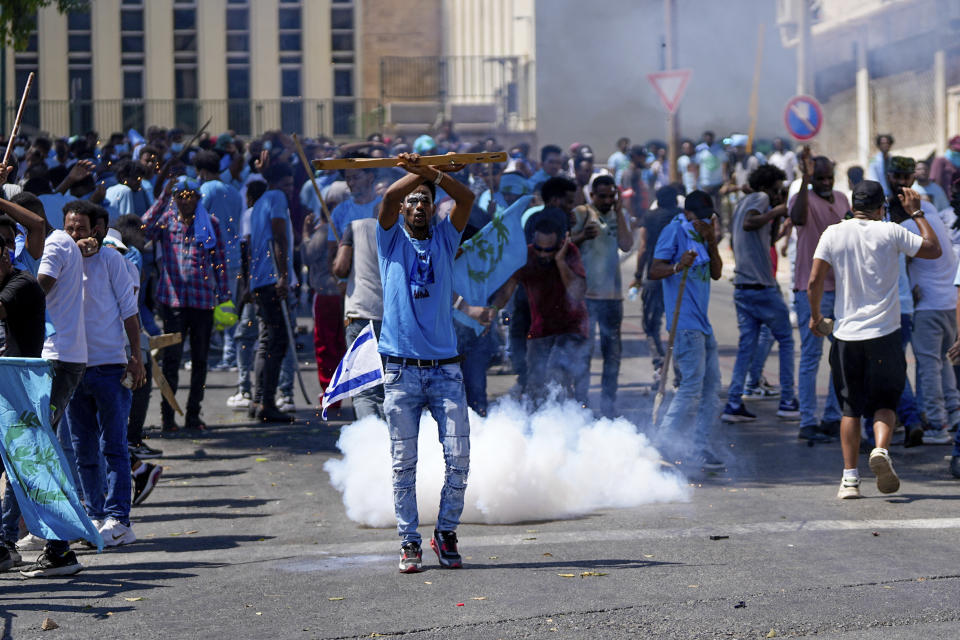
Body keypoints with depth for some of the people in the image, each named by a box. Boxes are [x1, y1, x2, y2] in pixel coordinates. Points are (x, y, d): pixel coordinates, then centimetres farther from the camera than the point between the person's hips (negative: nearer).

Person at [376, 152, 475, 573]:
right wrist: (418, 172, -17)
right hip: (401, 368, -1)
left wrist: (431, 174, -17)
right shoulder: (392, 239, 9)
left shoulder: (444, 239, 12)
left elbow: (467, 198, -5)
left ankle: (446, 533, 10)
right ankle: (409, 542, 7)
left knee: (458, 456, -5)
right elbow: (388, 198, -11)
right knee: (404, 463, 0)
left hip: (444, 367, 1)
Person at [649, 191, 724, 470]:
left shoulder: (702, 235, 19)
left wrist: (711, 242, -1)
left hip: (702, 322, 9)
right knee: (692, 382, -15)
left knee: (711, 383, 7)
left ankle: (701, 447, 11)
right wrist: (677, 267, -33)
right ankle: (665, 439, -10)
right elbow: (654, 270, -14)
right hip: (684, 321, -9)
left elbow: (716, 273, 12)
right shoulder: (674, 231, -6)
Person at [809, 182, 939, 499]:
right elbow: (934, 250, 7)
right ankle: (881, 450, -18)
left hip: (846, 334, 1)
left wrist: (815, 316, 14)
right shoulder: (890, 232, -3)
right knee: (885, 402, 10)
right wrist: (917, 214, 17)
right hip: (884, 333, -1)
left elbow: (815, 281, -2)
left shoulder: (833, 234, 0)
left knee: (851, 408, 9)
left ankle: (850, 478, 3)